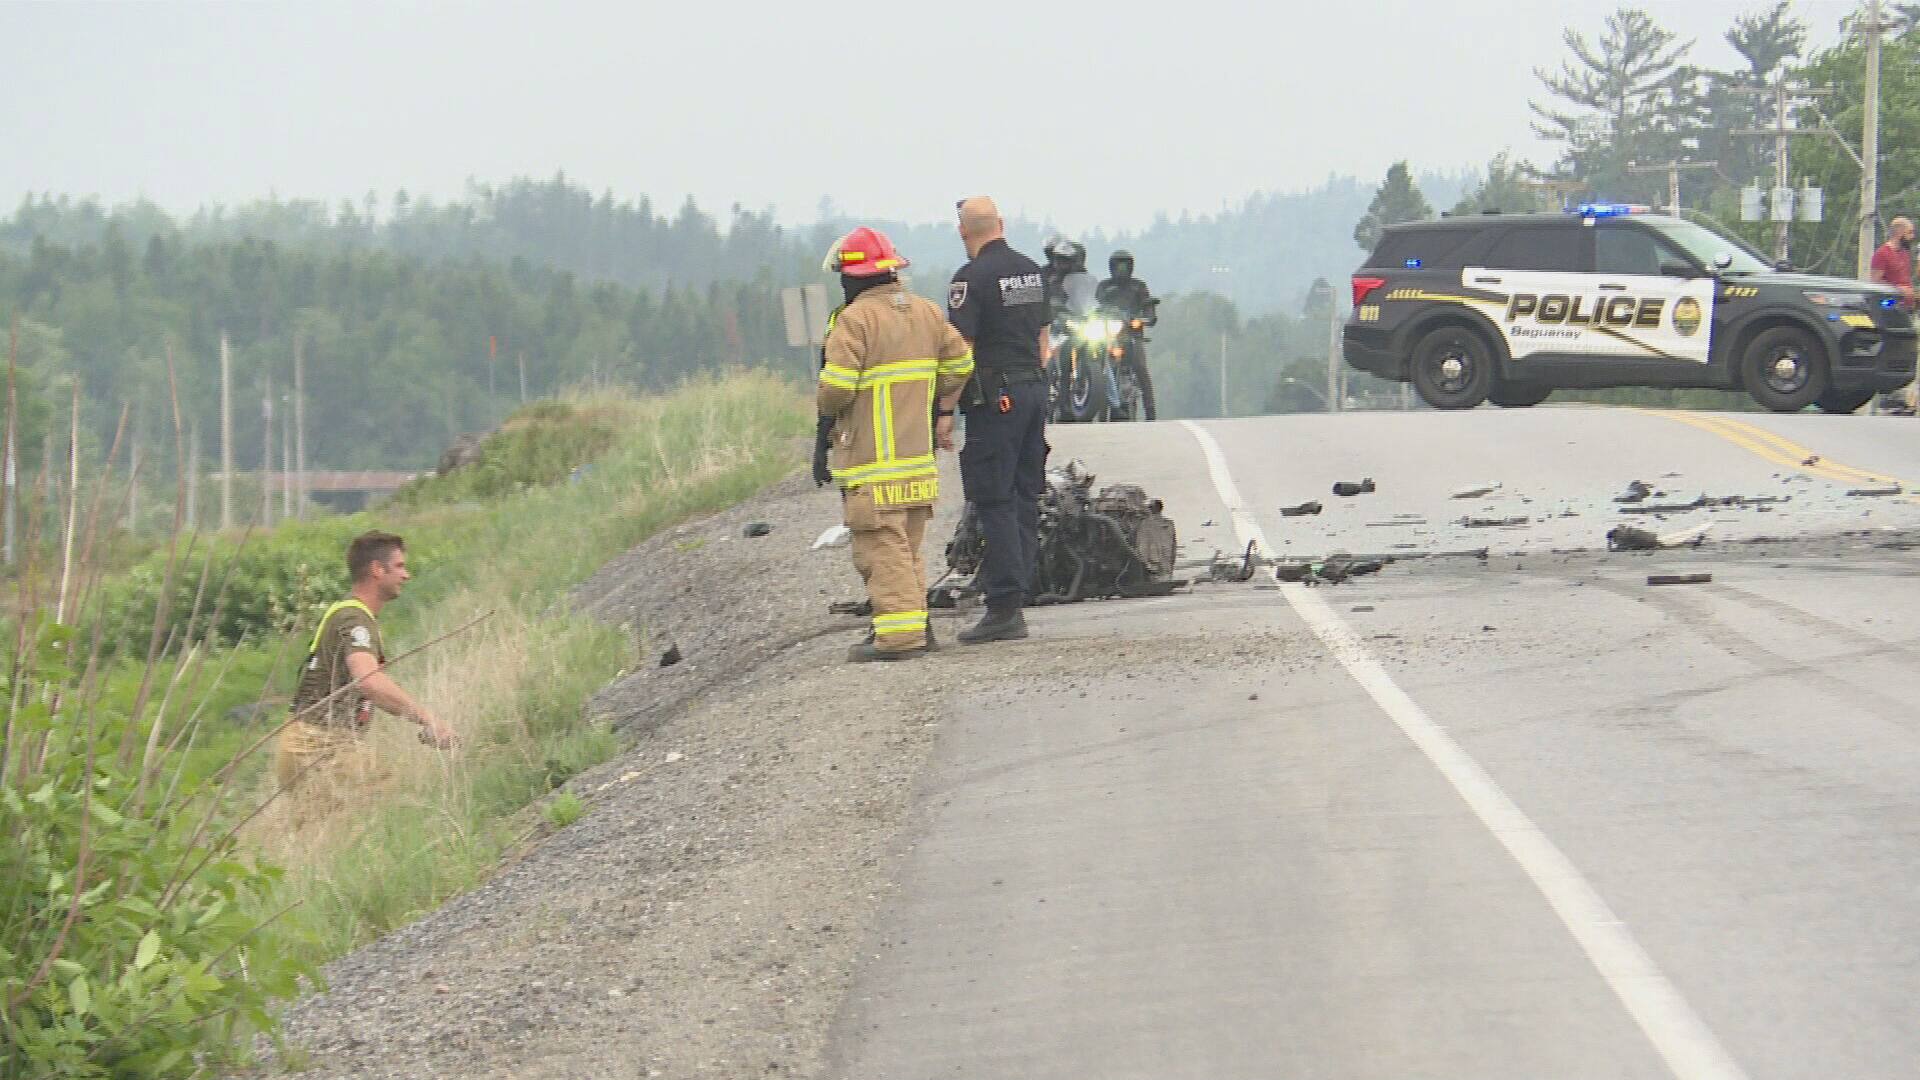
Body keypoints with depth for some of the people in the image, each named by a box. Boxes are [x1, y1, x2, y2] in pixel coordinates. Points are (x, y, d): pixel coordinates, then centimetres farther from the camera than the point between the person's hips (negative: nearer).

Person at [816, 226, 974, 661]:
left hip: (872, 462, -8)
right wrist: (939, 407, 28)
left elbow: (837, 386, -19)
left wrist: (827, 412, 2)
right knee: (909, 546, 17)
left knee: (882, 547, -6)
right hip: (919, 456, 8)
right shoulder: (926, 311, 10)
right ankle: (916, 622, 21)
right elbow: (959, 363, 16)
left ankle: (899, 634, -11)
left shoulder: (855, 319, -14)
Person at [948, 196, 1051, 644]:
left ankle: (1005, 608, -9)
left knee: (995, 503, -6)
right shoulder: (1031, 270, 11)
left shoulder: (972, 278, -12)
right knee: (1025, 499, 10)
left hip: (995, 396, -8)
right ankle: (1015, 597, 12)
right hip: (1034, 389, 8)